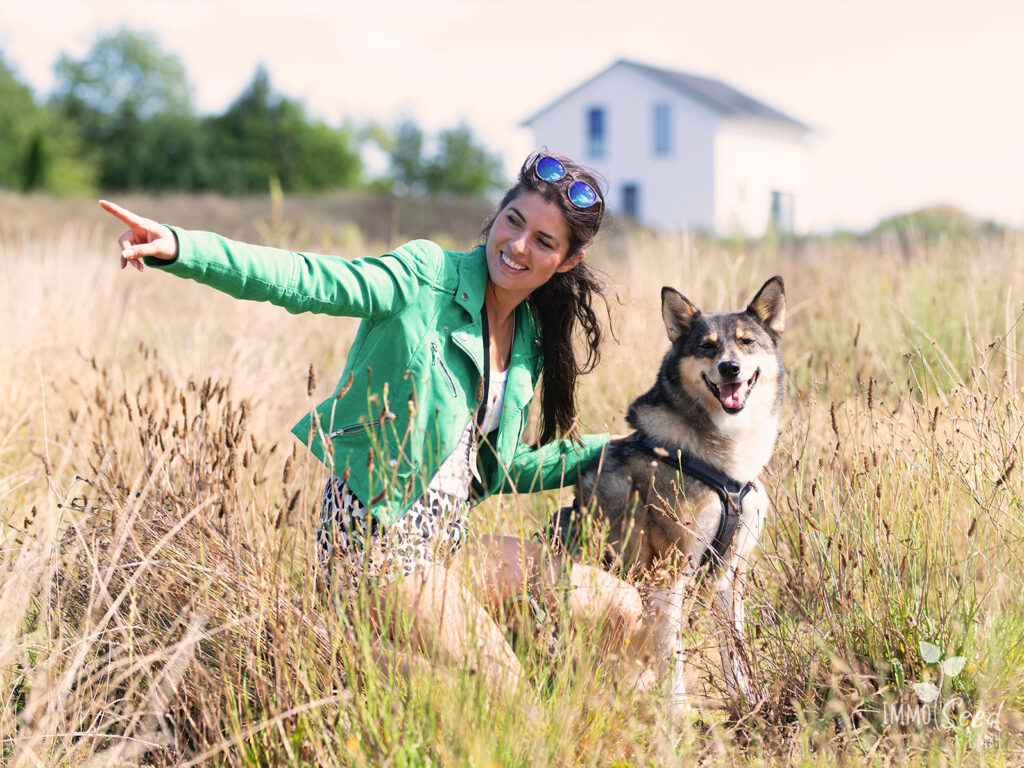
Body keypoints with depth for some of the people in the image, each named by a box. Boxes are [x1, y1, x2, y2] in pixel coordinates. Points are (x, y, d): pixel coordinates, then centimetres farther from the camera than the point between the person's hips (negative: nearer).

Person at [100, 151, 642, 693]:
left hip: (445, 542, 8)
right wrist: (180, 249, -36)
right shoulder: (426, 278, -9)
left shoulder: (529, 343, 11)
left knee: (621, 611, 7)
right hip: (379, 541, -7)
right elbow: (307, 281, -23)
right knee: (496, 687, -13)